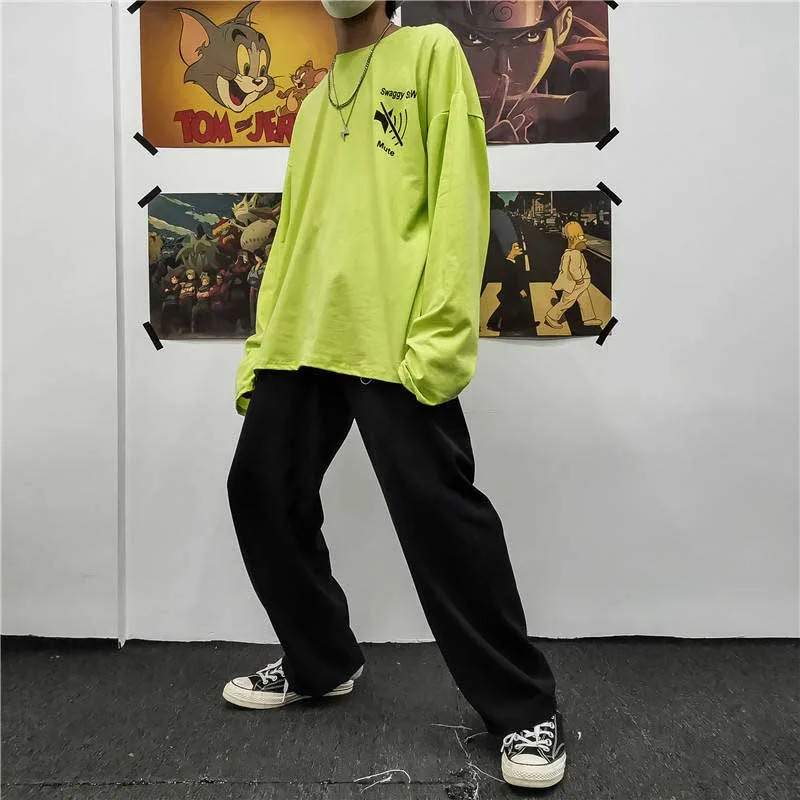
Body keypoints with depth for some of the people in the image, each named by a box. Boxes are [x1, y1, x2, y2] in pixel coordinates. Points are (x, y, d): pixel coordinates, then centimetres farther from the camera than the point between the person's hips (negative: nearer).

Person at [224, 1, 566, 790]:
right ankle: (320, 662, 28)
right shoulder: (315, 97, 27)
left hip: (393, 340, -7)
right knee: (262, 493, 8)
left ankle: (522, 708, 9)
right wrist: (261, 344, 15)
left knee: (441, 516, -9)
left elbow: (458, 193, -5)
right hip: (301, 339, 7)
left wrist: (439, 335, -16)